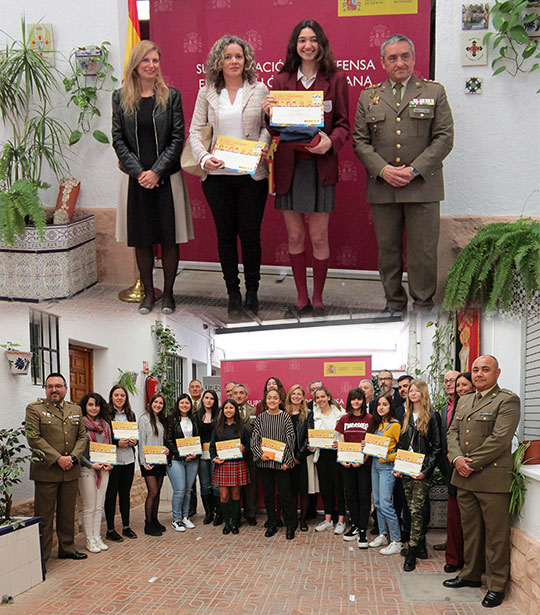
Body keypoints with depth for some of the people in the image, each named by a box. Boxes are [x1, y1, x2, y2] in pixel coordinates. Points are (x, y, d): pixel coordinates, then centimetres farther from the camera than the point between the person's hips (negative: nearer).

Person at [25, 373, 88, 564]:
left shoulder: (75, 410, 13)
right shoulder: (34, 409, -3)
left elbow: (82, 437, 11)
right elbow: (33, 438, -12)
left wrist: (72, 457, -6)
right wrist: (57, 459, -16)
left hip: (70, 470, 5)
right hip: (45, 471, -5)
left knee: (68, 513, 13)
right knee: (44, 515, -1)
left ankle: (67, 548, 25)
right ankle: (41, 556, 6)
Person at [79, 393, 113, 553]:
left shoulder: (105, 425, 12)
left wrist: (109, 463, 1)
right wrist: (91, 464, -16)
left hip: (103, 469, 5)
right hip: (86, 469, -5)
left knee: (99, 506, 9)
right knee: (89, 507, -1)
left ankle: (97, 538, 17)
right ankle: (90, 541, 8)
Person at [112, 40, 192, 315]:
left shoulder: (171, 96, 1)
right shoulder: (120, 97, 5)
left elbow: (177, 138, -3)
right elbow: (118, 140, 1)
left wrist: (156, 171, -12)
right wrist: (138, 171, -10)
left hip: (166, 177, -1)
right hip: (135, 178, 1)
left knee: (169, 239, 3)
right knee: (141, 239, 7)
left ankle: (168, 292, 16)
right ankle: (148, 292, 20)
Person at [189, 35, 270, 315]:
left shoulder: (259, 90, 4)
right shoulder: (207, 93, 7)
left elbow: (268, 125, 5)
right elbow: (195, 131, 7)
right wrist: (203, 158, -10)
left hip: (252, 174, -1)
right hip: (217, 175, 1)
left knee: (250, 233, 0)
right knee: (225, 234, 7)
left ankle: (252, 292, 17)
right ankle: (233, 294, 18)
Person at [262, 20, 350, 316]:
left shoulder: (335, 78, 3)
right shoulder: (281, 79, 9)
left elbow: (343, 124, 3)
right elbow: (274, 127, 11)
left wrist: (330, 141, -17)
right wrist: (268, 113, -10)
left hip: (320, 166, -2)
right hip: (289, 166, 2)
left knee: (319, 237, 2)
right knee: (295, 236, 8)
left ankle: (317, 298, 18)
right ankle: (301, 297, 22)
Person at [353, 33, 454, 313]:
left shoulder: (434, 92, 6)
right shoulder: (368, 96, 11)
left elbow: (444, 138, 0)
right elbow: (360, 140, 6)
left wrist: (414, 170, -11)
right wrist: (382, 169, -10)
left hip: (422, 186, -2)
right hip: (382, 186, 2)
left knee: (423, 250, 0)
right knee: (387, 248, 8)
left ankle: (423, 305, 13)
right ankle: (394, 303, 22)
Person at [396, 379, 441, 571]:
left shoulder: (432, 416, -4)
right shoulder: (406, 417, 13)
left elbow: (437, 447, -7)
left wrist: (426, 470, -15)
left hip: (422, 471, -6)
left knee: (416, 510, -9)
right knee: (412, 510, 10)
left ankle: (411, 553, -6)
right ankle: (421, 546, 21)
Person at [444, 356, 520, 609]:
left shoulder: (507, 400, -7)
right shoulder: (464, 401, 17)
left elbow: (499, 439, -16)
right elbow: (453, 432, 12)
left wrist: (471, 463, -15)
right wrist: (457, 459, -7)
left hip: (492, 478, -7)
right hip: (464, 477, 7)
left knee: (496, 535, 1)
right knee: (470, 530, 17)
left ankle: (496, 586, 10)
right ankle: (471, 575, 31)